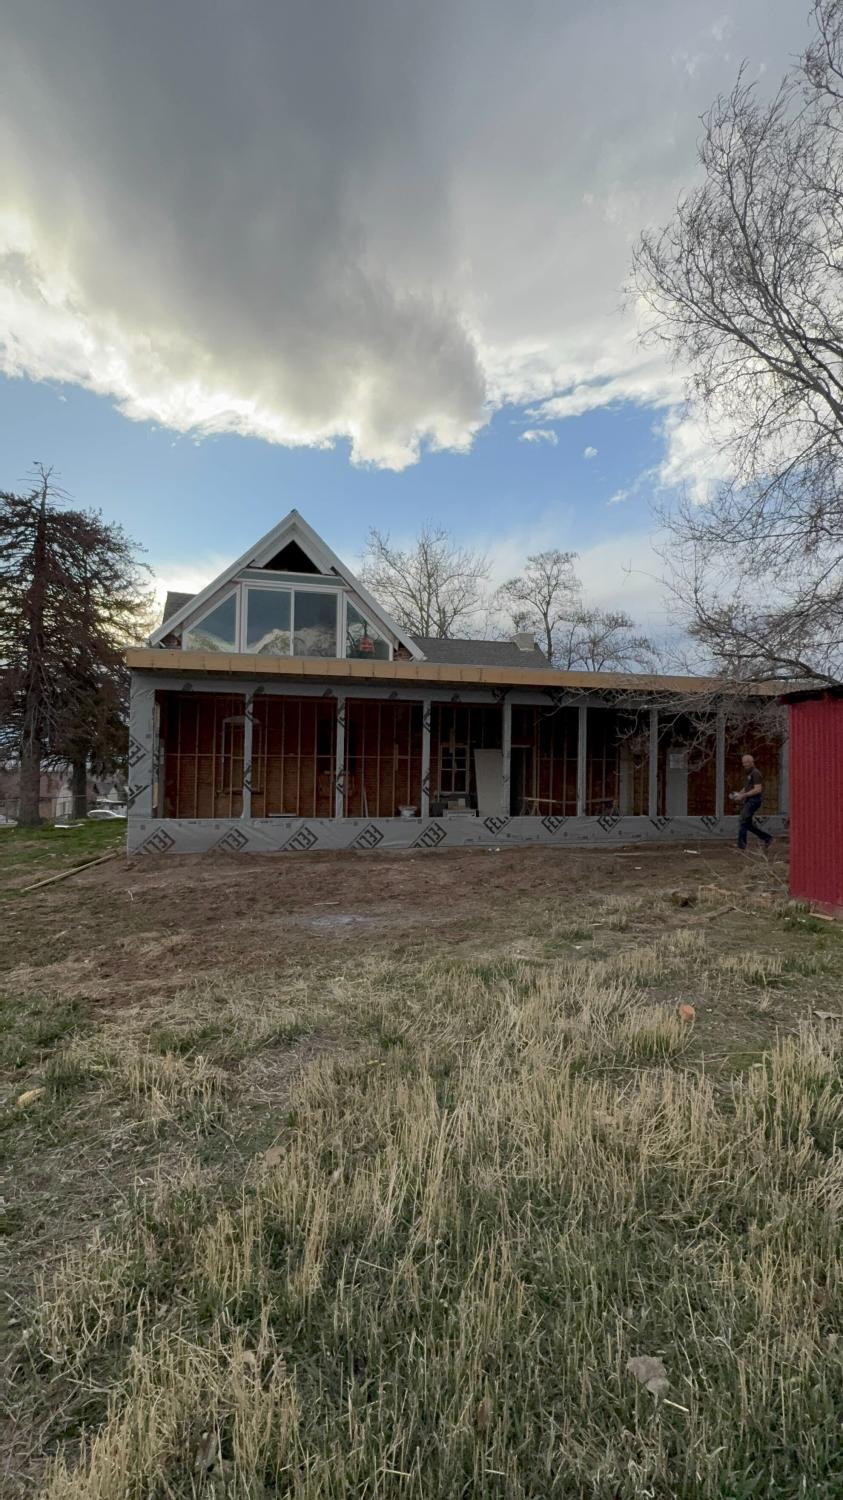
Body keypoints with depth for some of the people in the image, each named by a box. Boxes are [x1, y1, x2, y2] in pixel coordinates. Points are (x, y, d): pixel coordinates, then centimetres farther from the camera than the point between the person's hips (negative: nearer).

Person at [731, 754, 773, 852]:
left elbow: (758, 789, -19)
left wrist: (743, 795, -20)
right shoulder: (749, 774, 18)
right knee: (749, 824, 11)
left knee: (743, 822, -10)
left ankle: (741, 845, -7)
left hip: (754, 801, -9)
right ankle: (767, 838, 19)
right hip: (748, 801, 9)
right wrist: (738, 794, 8)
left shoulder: (755, 773, -12)